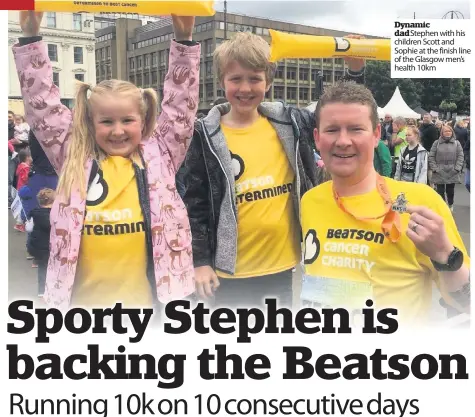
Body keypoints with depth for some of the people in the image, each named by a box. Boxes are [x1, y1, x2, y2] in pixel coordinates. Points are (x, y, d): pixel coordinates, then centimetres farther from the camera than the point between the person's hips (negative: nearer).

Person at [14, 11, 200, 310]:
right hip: (84, 296, 1)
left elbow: (180, 103, 0)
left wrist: (184, 39, -9)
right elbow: (42, 104, 3)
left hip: (145, 296, -1)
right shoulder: (75, 158, 5)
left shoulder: (159, 155, 4)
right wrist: (31, 36, -2)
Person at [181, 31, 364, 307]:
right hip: (233, 268, -3)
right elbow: (195, 204, -4)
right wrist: (200, 261, -7)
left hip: (282, 263, 3)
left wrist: (356, 70, -3)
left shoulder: (288, 123, 0)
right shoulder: (207, 137, -6)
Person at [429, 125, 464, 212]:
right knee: (440, 191, 2)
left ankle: (450, 205, 33)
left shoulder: (456, 143, 6)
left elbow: (460, 156, 2)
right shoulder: (436, 143, 4)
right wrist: (434, 168, -8)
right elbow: (431, 157, 1)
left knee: (450, 190, 10)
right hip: (439, 172, -1)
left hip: (452, 173, 1)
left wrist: (457, 168, -9)